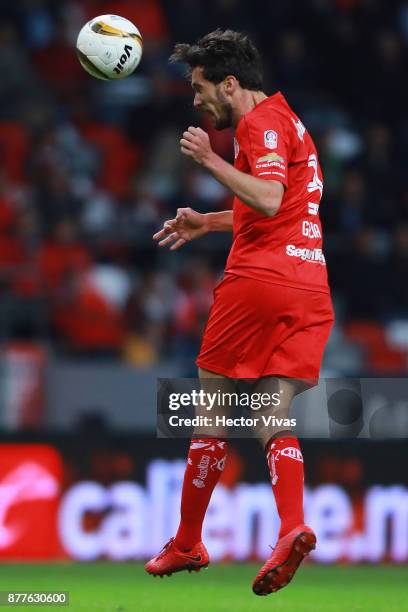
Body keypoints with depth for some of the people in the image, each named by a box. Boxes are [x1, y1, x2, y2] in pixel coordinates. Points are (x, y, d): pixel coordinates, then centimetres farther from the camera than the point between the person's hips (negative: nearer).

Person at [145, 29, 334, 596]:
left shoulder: (261, 122, -6)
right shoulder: (288, 120, 22)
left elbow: (269, 199, -21)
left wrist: (210, 159, -17)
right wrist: (207, 223, 32)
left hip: (259, 280, -8)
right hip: (310, 288, 8)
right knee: (274, 421, 2)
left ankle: (187, 544, 13)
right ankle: (293, 527, -22)